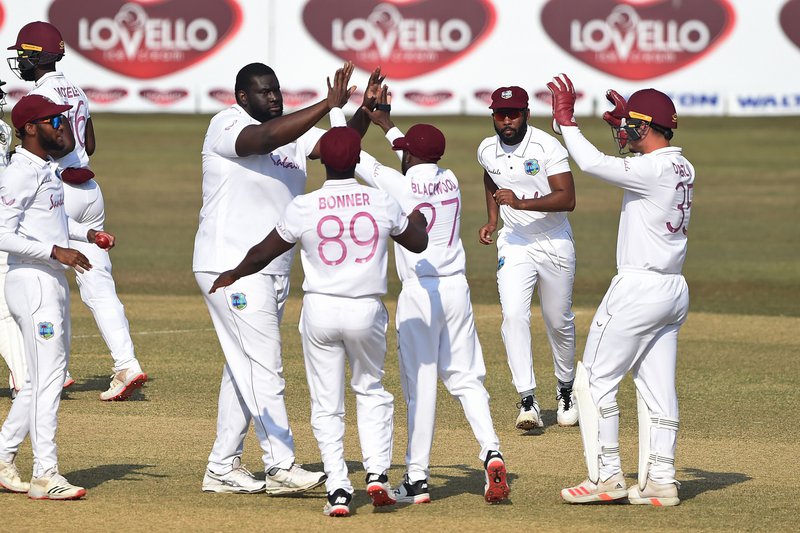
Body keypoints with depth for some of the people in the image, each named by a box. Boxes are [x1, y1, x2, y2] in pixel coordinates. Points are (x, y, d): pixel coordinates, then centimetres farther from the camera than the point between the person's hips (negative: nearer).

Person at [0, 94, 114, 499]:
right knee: (47, 378, -10)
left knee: (46, 377, 15)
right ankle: (45, 475, -9)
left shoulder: (47, 168, 14)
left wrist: (86, 233, 13)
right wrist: (55, 251, -26)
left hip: (53, 282, 10)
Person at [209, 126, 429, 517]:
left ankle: (338, 489, 0)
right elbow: (418, 243, 13)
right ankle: (377, 473, 6)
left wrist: (233, 275, 23)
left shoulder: (304, 207, -7)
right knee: (371, 393, 21)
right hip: (367, 310, 1)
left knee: (326, 406, 8)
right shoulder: (381, 203, -4)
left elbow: (263, 253, 4)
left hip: (320, 309, -1)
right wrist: (417, 218, 36)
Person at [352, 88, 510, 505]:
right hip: (457, 288, 5)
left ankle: (417, 478, 1)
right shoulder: (450, 181, 7)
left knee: (420, 384, -2)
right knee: (466, 379, 9)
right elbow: (423, 161, 30)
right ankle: (491, 453, -9)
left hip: (419, 292, -5)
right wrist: (385, 123, 41)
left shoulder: (398, 185, -9)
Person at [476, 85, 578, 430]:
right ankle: (527, 401, -22)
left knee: (559, 323, 11)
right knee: (513, 315, -18)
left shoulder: (547, 147, -19)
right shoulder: (487, 151, -2)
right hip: (514, 244, 2)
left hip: (555, 244, -2)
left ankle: (565, 389, 36)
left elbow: (568, 199, -27)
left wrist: (520, 202, -37)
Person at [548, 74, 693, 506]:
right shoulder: (682, 169, 9)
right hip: (674, 291, 9)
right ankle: (660, 482, 9)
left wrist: (565, 120, -11)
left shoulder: (653, 170, -18)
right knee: (657, 388, 10)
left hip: (639, 288, -9)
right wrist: (625, 124, 25)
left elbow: (593, 163, -21)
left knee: (595, 380, 0)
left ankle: (606, 477, -1)